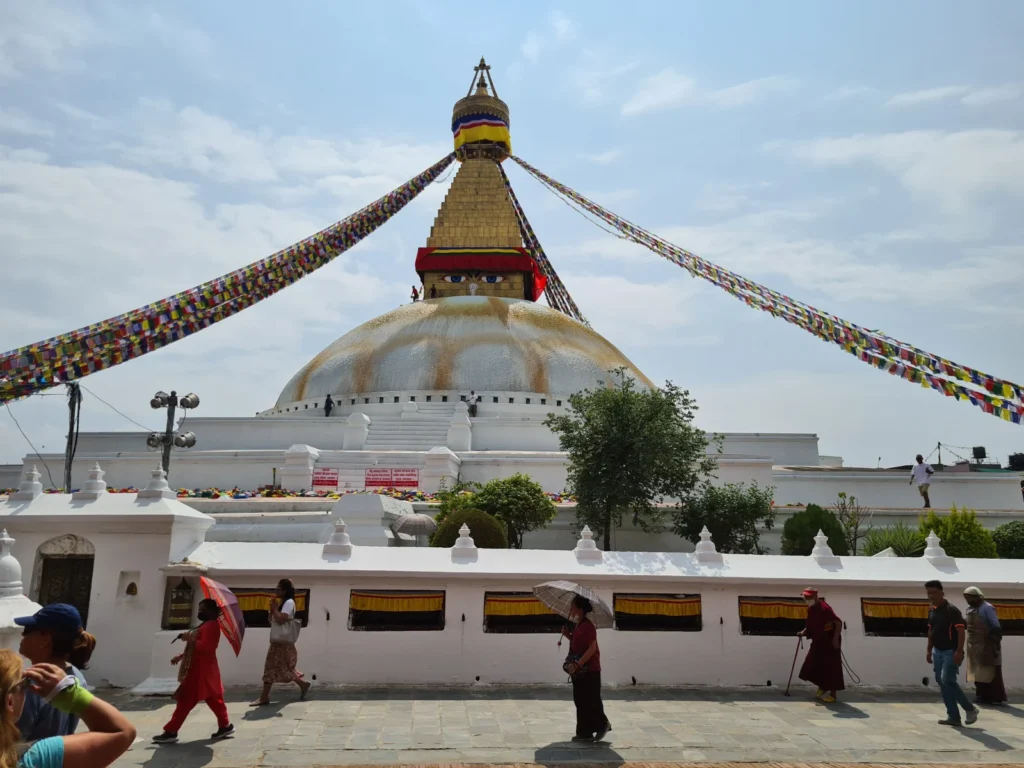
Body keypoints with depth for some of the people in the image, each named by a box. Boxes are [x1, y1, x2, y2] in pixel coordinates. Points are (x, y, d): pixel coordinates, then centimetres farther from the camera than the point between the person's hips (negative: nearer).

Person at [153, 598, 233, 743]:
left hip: (201, 670, -11)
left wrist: (190, 639, -23)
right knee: (213, 699, 12)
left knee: (185, 700, -7)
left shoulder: (211, 625, -15)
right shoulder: (205, 625, 20)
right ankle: (225, 726, 15)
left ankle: (171, 732, -3)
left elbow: (206, 647, -27)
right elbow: (196, 648, 28)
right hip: (198, 668, 11)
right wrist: (181, 656, 20)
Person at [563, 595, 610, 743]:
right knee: (580, 701, 11)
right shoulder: (578, 625, 11)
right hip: (580, 670, 10)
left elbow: (592, 648, -23)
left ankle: (603, 724, 18)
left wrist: (577, 665, -26)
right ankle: (584, 732, 18)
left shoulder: (587, 626, -18)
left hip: (589, 670, -10)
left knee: (590, 701, -1)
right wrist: (568, 635, 4)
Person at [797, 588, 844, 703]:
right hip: (818, 641, 9)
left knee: (831, 667, -3)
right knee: (814, 665, 12)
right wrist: (803, 632, -2)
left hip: (830, 641, -9)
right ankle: (822, 688, 30)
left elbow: (838, 622, -23)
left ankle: (833, 694, 5)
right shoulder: (811, 610, 6)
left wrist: (836, 638, -28)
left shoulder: (824, 607, -21)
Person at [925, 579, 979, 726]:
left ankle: (970, 709, 6)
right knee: (941, 682, 6)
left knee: (948, 681, -13)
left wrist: (959, 651, -23)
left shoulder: (952, 610, -15)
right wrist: (929, 650, 16)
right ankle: (953, 717, 12)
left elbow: (961, 630, -18)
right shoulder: (931, 611, 8)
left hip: (950, 652, -8)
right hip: (938, 651, 8)